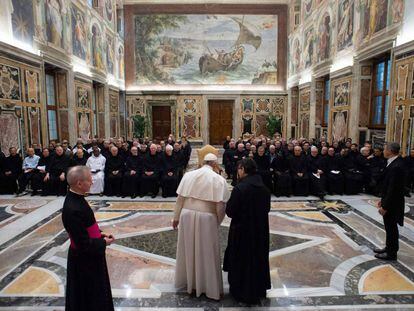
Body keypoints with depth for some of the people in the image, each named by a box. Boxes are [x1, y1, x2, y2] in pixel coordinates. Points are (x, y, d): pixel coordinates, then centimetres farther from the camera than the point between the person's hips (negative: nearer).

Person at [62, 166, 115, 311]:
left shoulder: (75, 198, -4)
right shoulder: (73, 209, -33)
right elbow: (84, 244, -27)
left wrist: (100, 234, 1)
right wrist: (103, 242, -13)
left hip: (88, 256, 8)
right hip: (84, 259, -8)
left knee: (95, 292, 28)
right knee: (86, 298, 15)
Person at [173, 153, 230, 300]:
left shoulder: (188, 175, 1)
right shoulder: (218, 179, -10)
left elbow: (180, 198, 2)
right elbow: (220, 205, -11)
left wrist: (176, 217, 11)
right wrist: (217, 222, 4)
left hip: (187, 215, 4)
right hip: (206, 217, -3)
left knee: (188, 249, 19)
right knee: (206, 252, 10)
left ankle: (187, 280, 37)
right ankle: (210, 287, 24)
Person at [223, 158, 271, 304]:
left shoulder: (240, 188, -22)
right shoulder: (264, 188, -2)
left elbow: (230, 211, -18)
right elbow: (267, 208, 10)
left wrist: (229, 203, 1)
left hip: (242, 231, -6)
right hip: (260, 230, 6)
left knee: (242, 260, 12)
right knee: (258, 258, 22)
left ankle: (243, 292, 27)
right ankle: (258, 289, 39)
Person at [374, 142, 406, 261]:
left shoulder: (396, 166, -27)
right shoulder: (395, 163, 3)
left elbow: (393, 189, -26)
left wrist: (385, 206, -20)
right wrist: (383, 200, 16)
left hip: (392, 203, -9)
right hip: (389, 201, 9)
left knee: (391, 227, 6)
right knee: (389, 227, 20)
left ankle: (391, 253, 21)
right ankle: (389, 248, 35)